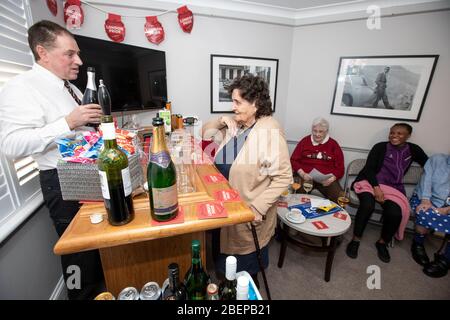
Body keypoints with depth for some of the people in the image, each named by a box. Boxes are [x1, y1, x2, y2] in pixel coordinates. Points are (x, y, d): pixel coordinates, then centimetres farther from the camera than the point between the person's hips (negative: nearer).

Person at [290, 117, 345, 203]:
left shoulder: (333, 144, 12)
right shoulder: (305, 141, 10)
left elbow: (340, 167, 9)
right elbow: (294, 160, 6)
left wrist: (332, 178, -12)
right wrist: (302, 174, -11)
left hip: (326, 179, 2)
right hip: (305, 177, -1)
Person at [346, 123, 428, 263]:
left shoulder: (413, 150, 13)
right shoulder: (380, 147, 1)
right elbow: (368, 168, -5)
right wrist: (376, 187, -19)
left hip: (393, 188, 3)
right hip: (371, 182, -3)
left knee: (395, 213, -26)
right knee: (367, 205, -32)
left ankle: (382, 242, 2)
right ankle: (355, 239, -12)